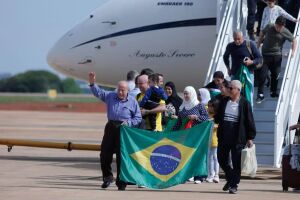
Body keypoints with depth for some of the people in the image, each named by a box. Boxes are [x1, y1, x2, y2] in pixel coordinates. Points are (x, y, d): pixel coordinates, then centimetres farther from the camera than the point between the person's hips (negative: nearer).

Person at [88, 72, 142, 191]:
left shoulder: (132, 101, 4)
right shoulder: (110, 96, 11)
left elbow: (138, 118, 6)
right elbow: (98, 93, 6)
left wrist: (128, 123, -11)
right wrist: (92, 83, -11)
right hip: (111, 127, 3)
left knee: (122, 156, -2)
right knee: (105, 153, 3)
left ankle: (121, 182, 5)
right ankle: (107, 176, 21)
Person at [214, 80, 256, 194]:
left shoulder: (244, 104, -5)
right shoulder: (224, 101, 10)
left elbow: (249, 121, -5)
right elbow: (217, 117, 22)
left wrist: (250, 137, -7)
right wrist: (216, 119, 1)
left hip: (237, 137, -5)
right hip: (224, 136, 5)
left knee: (236, 162, -1)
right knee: (221, 159, 10)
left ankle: (234, 185, 7)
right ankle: (230, 179, 31)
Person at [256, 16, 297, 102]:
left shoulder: (285, 32, -8)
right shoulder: (269, 27, -5)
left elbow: (294, 40, 3)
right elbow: (262, 34, 13)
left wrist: (293, 51, -8)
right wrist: (258, 45, 11)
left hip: (277, 56, 1)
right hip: (265, 55, -1)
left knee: (275, 74, 11)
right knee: (262, 75, -7)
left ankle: (273, 92, 29)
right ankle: (260, 94, -1)